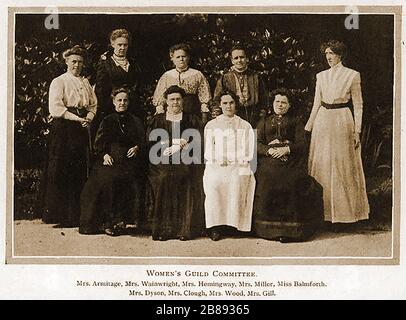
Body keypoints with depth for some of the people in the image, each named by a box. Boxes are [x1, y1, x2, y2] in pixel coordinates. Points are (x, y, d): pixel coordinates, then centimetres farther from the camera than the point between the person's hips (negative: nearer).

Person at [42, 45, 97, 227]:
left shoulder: (85, 82, 18)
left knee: (79, 173, 3)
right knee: (60, 172, -6)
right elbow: (55, 108, -12)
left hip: (81, 129, 5)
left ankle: (76, 215, 9)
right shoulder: (58, 82, 0)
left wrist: (89, 118, -5)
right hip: (63, 129, -5)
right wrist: (77, 118, -16)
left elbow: (93, 104, 16)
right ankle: (60, 215, 0)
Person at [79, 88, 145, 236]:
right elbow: (98, 143, 8)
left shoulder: (136, 122, 19)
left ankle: (120, 220, -22)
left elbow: (143, 141, 14)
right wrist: (105, 154, -11)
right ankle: (108, 221, -24)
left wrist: (137, 148, -8)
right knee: (107, 179, -31)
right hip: (110, 160, -1)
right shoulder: (107, 121, 16)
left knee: (130, 180, -30)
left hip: (129, 161, 1)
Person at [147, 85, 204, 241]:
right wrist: (178, 142, -2)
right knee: (162, 179, -23)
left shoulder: (192, 120, 17)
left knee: (184, 177, -23)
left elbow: (197, 142, 5)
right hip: (162, 162, 0)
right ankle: (162, 229, -20)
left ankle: (184, 229, -19)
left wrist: (174, 146, -7)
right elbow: (151, 141, 6)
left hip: (185, 160, 0)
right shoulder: (157, 120, 18)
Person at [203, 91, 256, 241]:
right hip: (216, 166, 0)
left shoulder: (245, 126, 16)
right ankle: (215, 226, -26)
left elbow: (248, 151, 9)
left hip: (238, 166, 0)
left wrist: (240, 161, -8)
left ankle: (235, 222, -23)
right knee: (213, 184, -30)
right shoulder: (211, 125, 18)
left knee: (238, 184, -31)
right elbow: (208, 150, 12)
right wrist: (218, 161, -5)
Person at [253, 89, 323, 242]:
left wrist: (287, 149, -10)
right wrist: (269, 150, -8)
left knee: (292, 183, -26)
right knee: (267, 182, -24)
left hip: (291, 159, -1)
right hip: (269, 159, 2)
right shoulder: (264, 122, 25)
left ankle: (290, 228, -24)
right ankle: (270, 227, -18)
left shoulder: (296, 121, 21)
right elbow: (257, 144, 12)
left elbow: (302, 143, 8)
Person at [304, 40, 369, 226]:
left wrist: (357, 131, -7)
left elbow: (358, 106, -1)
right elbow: (316, 104, 12)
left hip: (342, 121, -4)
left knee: (343, 165, 1)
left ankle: (345, 210, 12)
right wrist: (308, 128, 8)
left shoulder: (352, 75, -1)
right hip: (322, 122, 4)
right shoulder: (321, 76, 9)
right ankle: (324, 209, 15)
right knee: (321, 165, 5)